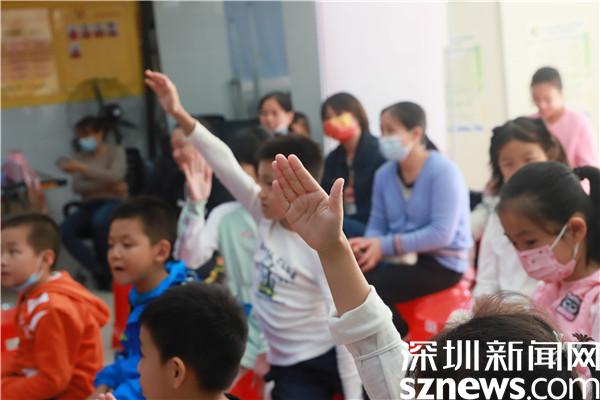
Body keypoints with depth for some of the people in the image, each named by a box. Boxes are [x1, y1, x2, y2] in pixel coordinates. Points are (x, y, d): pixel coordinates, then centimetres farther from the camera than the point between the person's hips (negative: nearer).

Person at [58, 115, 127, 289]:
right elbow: (77, 187, 0)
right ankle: (99, 271, -20)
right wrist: (108, 185, -13)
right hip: (90, 205, 4)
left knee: (99, 221, -39)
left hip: (114, 202, -4)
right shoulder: (80, 156, 14)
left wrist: (81, 168, -26)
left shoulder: (116, 151, 4)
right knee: (65, 230, -27)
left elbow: (115, 176, -18)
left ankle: (106, 270, -17)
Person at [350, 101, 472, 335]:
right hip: (402, 257, 6)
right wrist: (368, 246, -16)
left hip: (443, 262, -6)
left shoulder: (442, 171, -15)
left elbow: (441, 233, -21)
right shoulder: (384, 174, 4)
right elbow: (377, 225, 8)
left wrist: (387, 246, -23)